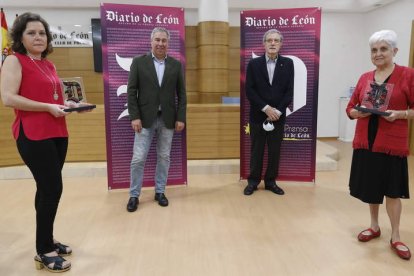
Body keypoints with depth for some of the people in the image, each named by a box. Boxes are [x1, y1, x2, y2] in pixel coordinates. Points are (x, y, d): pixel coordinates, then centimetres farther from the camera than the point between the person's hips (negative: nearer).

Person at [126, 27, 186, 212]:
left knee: (164, 157, 9)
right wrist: (134, 117, -10)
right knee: (138, 158, 0)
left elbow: (181, 94, 5)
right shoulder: (139, 62, 0)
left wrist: (181, 118, -2)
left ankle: (160, 191, 24)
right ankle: (134, 195, 15)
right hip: (145, 118, -2)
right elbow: (131, 92, -2)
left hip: (167, 119, 2)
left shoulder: (176, 65, 6)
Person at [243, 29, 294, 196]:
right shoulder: (254, 64, 1)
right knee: (256, 151, 7)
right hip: (258, 116, -1)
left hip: (278, 116, 1)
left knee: (275, 152, 8)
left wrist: (277, 111, -12)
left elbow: (289, 92, -1)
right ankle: (253, 181, 20)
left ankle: (271, 182, 22)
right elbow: (249, 90, -6)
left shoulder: (288, 63, 4)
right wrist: (266, 108, -14)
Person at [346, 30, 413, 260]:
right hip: (365, 142, 4)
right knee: (371, 187, 14)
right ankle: (375, 227, 34)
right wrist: (359, 112, -10)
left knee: (392, 190, 6)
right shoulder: (365, 78, 7)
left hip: (392, 144, -4)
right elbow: (350, 109, 10)